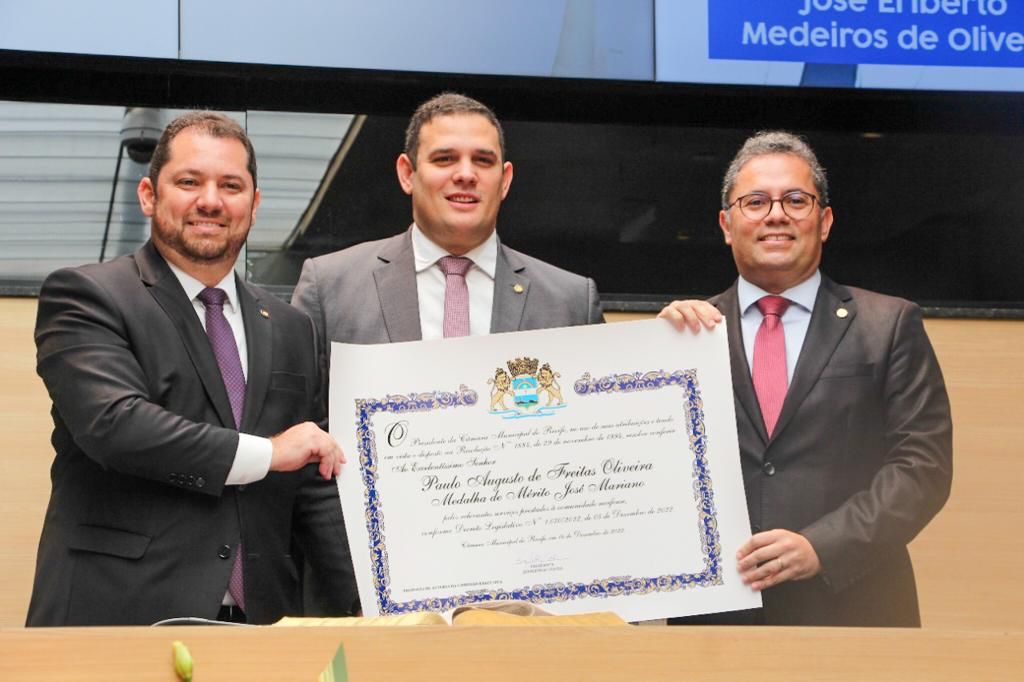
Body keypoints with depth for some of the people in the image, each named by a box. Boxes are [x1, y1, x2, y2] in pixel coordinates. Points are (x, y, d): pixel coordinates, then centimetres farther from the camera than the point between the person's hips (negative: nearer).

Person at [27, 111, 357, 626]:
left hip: (258, 623, 5)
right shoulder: (85, 296, 0)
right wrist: (267, 453, -10)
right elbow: (112, 423, -16)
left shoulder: (290, 329, 18)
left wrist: (357, 612, 8)